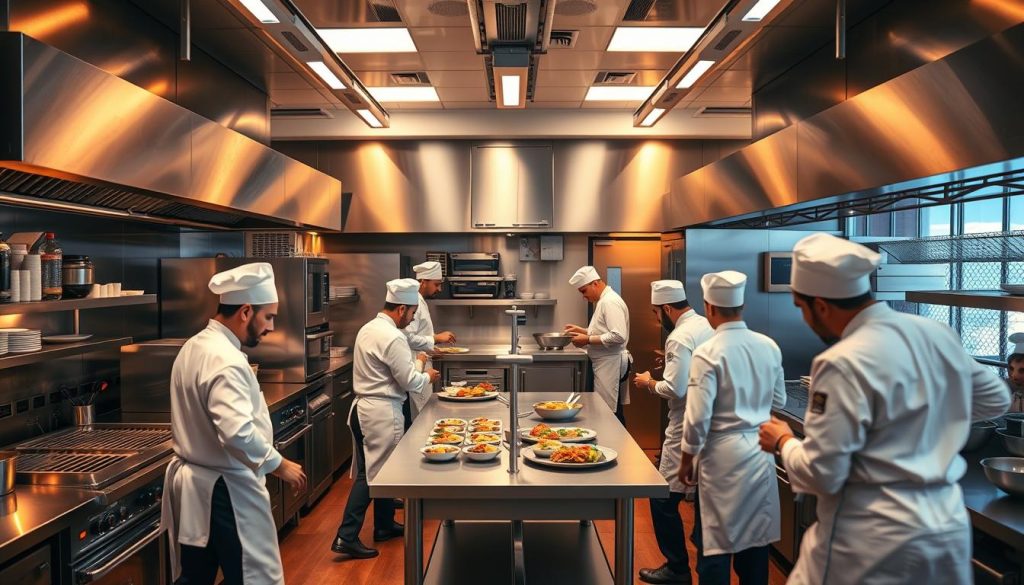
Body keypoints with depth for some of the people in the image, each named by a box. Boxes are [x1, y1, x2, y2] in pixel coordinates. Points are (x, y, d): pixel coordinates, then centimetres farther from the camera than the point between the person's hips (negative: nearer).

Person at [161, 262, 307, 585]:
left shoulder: (193, 347, 6)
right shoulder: (226, 361, -23)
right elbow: (238, 433, -32)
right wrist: (280, 465, -20)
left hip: (192, 482, 9)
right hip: (225, 490, -9)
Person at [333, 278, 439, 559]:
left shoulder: (368, 328, 9)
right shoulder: (393, 337, -19)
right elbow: (409, 381, -16)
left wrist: (413, 361, 18)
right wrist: (427, 376, 3)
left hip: (363, 408, 10)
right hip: (382, 412, -9)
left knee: (373, 470, 18)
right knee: (373, 474, -1)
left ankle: (385, 525, 32)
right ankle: (346, 537, 3)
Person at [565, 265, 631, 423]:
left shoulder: (610, 302, -16)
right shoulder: (604, 300, 17)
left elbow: (618, 336, -25)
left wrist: (588, 340, -19)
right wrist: (582, 331, 13)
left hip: (611, 364, -10)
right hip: (606, 364, 10)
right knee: (613, 411, 11)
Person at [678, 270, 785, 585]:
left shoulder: (709, 353, -17)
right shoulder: (769, 347, 0)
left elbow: (698, 416, -16)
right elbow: (779, 401, 11)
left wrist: (687, 459, -3)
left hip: (724, 455, -5)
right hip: (761, 450, 6)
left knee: (716, 543, 6)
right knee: (756, 536, 18)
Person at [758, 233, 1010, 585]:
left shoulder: (843, 364, -21)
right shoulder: (939, 334, 1)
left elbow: (822, 474, -19)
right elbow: (995, 399, 18)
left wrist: (784, 442, -1)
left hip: (874, 541, -7)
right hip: (948, 528, 7)